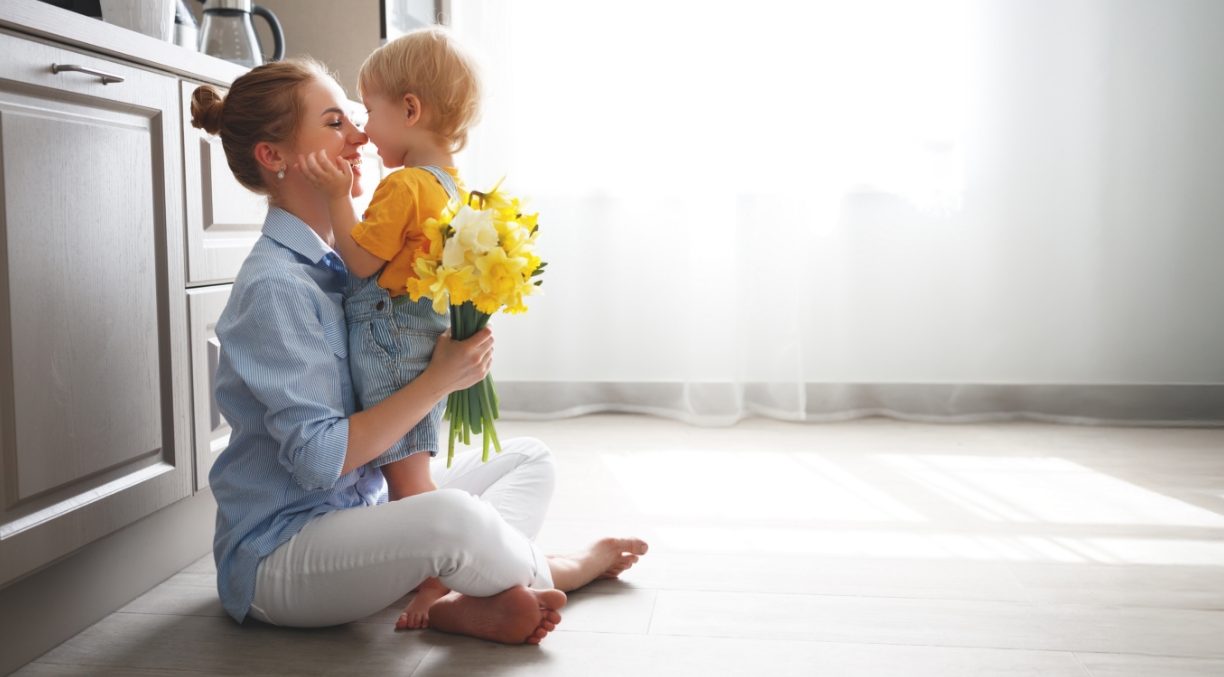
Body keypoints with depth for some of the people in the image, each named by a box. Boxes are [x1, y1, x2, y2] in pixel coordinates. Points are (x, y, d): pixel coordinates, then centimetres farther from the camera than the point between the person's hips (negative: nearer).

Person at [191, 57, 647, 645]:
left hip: (366, 505, 10)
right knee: (453, 517, -35)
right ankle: (551, 570, -3)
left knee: (529, 458, 11)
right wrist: (441, 379, -22)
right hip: (276, 557, -9)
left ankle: (472, 603, -12)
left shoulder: (340, 264, 8)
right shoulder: (273, 287, -20)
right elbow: (320, 457, -24)